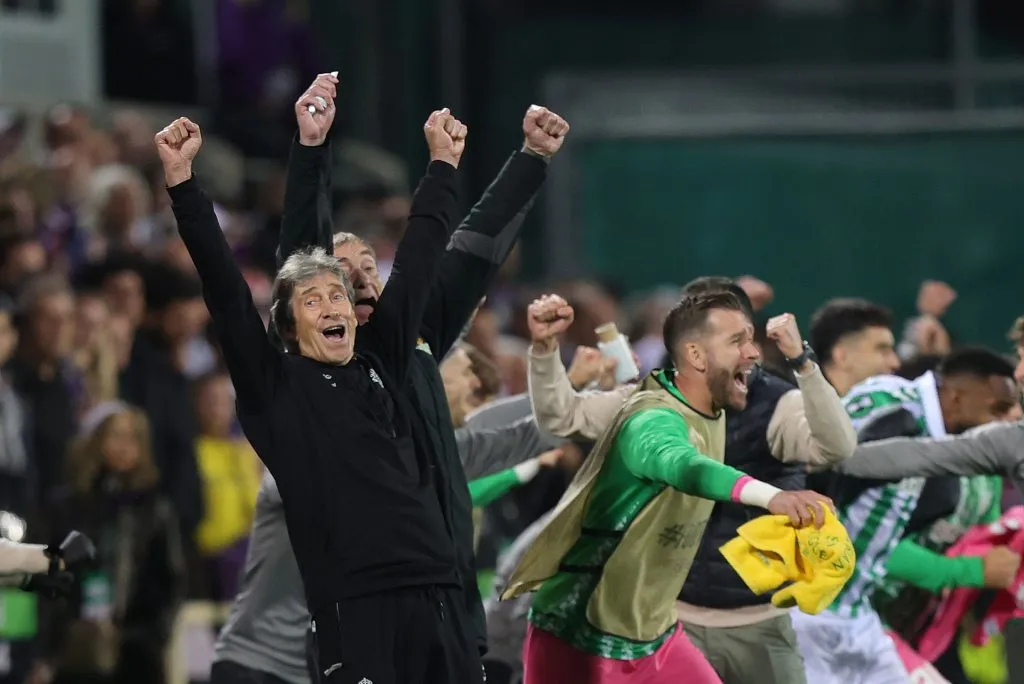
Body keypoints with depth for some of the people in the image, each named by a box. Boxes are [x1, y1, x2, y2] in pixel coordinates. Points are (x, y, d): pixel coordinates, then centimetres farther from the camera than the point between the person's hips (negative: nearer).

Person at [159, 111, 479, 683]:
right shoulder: (274, 386, 6)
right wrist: (182, 182, -7)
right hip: (354, 604, -5)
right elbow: (224, 287, -1)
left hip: (436, 596, 5)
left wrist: (444, 164, 31)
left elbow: (418, 263, 24)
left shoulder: (381, 365, 17)